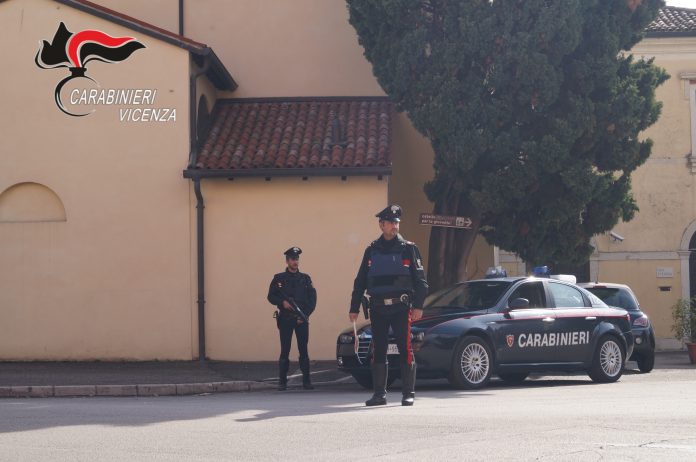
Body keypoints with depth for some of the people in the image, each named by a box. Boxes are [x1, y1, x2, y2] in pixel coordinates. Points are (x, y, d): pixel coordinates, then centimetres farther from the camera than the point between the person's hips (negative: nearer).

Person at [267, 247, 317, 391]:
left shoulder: (305, 278, 10)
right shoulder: (279, 278, 7)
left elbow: (312, 299, 6)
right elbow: (271, 296, 7)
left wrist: (305, 315, -5)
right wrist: (282, 302, -12)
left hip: (302, 319, 1)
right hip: (285, 319, -1)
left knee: (303, 350, -1)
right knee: (285, 350, -2)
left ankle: (306, 381, 2)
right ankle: (282, 381, 2)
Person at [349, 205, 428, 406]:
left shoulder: (408, 249, 3)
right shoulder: (372, 250, 12)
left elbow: (420, 280, -1)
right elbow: (360, 281, 14)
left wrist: (418, 306, -10)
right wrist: (354, 308, 9)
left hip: (401, 307, -3)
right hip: (378, 308, 3)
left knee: (405, 350, -6)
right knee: (378, 351, 5)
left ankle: (408, 393, -1)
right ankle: (379, 393, 12)